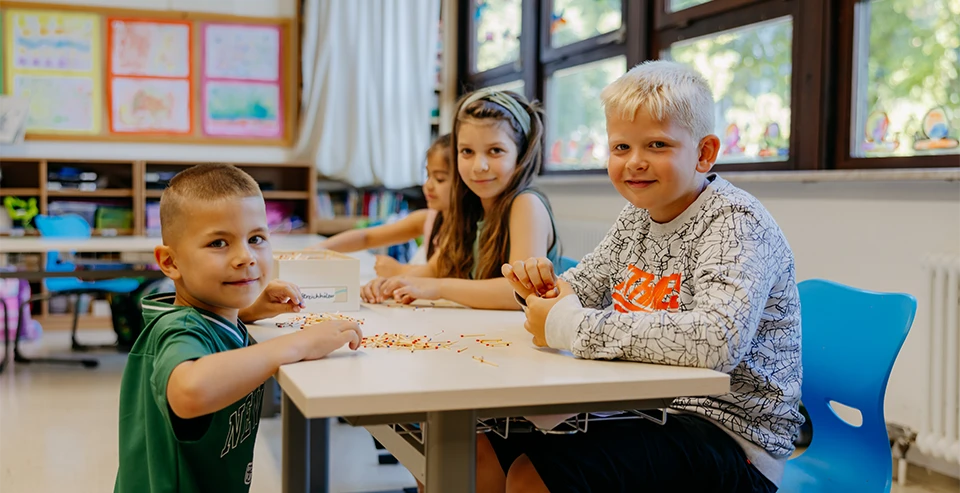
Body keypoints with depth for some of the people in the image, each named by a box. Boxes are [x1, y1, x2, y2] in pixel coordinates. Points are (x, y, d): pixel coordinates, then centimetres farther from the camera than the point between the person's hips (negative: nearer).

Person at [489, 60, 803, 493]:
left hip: (730, 437, -7)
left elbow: (717, 339, -35)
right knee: (486, 450, 3)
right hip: (646, 412, 8)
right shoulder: (636, 215, 8)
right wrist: (542, 287, -6)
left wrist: (570, 326, -28)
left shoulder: (736, 222, -17)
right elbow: (583, 288, 20)